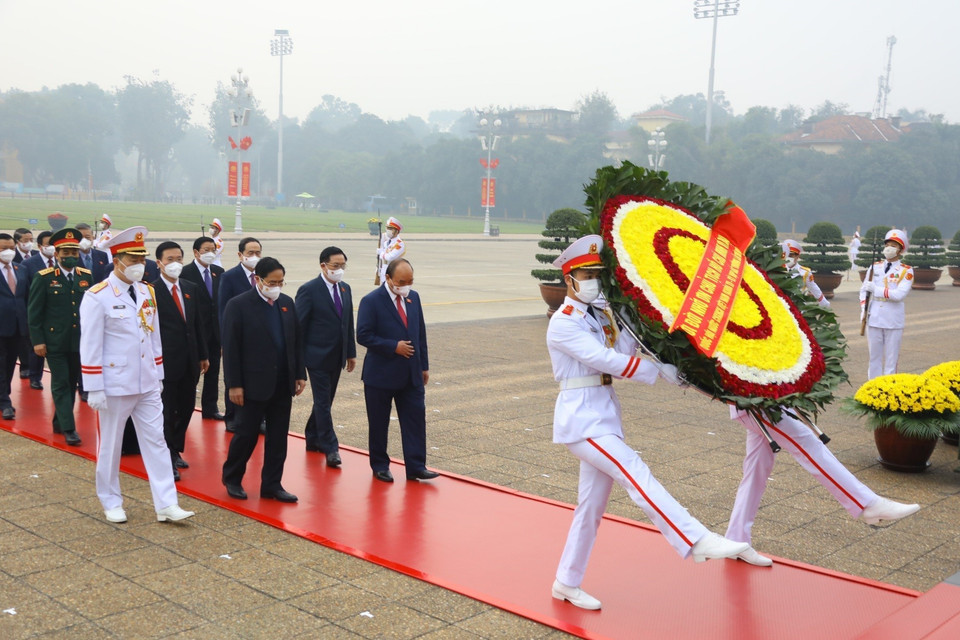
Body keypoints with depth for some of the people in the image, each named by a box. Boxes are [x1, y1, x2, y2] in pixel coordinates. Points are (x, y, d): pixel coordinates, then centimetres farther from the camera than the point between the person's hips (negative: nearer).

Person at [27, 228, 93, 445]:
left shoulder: (86, 276, 5)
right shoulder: (44, 278, -5)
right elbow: (34, 312, -4)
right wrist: (37, 340, -8)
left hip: (80, 340, 4)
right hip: (55, 341, -4)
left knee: (72, 383, 12)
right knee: (61, 384, -2)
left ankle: (59, 422, 27)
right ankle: (69, 428, 0)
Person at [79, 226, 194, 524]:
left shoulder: (147, 292, 6)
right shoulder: (98, 297, -12)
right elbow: (90, 346, -13)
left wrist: (158, 376, 12)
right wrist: (94, 389, -14)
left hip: (147, 385, 5)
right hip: (115, 385, -5)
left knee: (156, 441, 4)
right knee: (110, 446, 9)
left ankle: (166, 504, 7)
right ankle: (111, 503, 25)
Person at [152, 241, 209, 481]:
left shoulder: (191, 289, 9)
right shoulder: (151, 291, -10)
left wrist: (203, 355, 14)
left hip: (189, 361, 6)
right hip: (166, 362, -6)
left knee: (186, 408, 14)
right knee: (167, 411, 1)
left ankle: (176, 450, 30)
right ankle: (167, 460, 11)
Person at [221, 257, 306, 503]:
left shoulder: (287, 303, 8)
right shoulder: (239, 305, -9)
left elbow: (297, 341, 12)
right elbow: (231, 348, -10)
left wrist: (300, 374, 7)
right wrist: (234, 384, -13)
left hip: (283, 383, 5)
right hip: (255, 383, -5)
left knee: (278, 436, 9)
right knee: (247, 433, 4)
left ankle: (272, 484, 20)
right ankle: (232, 478, 25)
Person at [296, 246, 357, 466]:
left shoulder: (345, 289, 9)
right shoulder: (309, 290, -11)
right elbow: (299, 326, -10)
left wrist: (351, 352, 13)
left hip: (337, 357, 7)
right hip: (317, 356, -7)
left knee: (324, 400, 15)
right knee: (323, 402, -4)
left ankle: (312, 439, 29)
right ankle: (330, 447, 0)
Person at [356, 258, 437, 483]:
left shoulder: (413, 297, 7)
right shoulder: (371, 301, -11)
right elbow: (363, 336, -16)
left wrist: (424, 365, 11)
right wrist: (394, 346, -19)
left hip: (411, 374, 5)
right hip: (381, 374, -5)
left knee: (416, 419, 2)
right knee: (379, 423, 7)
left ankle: (416, 466, 7)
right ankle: (380, 465, 22)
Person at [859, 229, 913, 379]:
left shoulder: (906, 271, -3)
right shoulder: (875, 267, 8)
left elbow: (900, 294, -16)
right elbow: (864, 289, 11)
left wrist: (876, 289, -18)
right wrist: (863, 309, -3)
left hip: (893, 321, -3)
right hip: (874, 319, 3)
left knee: (891, 358, 4)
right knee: (874, 356, 9)